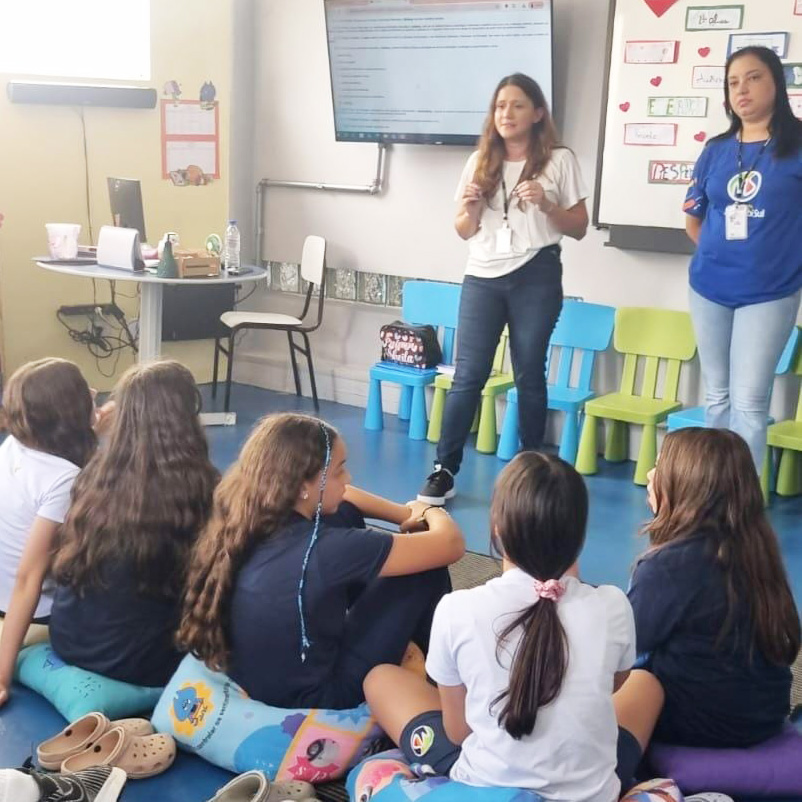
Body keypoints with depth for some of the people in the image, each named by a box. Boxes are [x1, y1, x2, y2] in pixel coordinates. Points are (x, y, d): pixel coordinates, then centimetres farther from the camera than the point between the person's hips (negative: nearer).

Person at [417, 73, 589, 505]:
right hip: (482, 277, 2)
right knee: (468, 375, -2)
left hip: (536, 277, -2)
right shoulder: (480, 161, 10)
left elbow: (579, 228, 3)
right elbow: (465, 231, 14)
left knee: (529, 374, 5)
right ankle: (443, 470, 1)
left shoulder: (559, 161, 2)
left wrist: (546, 205, -13)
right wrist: (469, 208, -8)